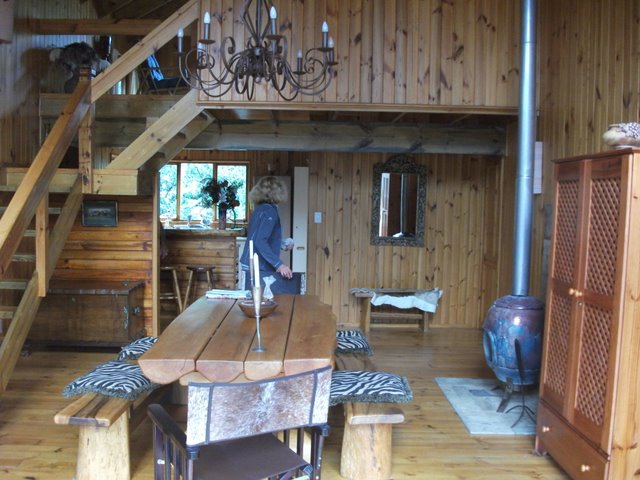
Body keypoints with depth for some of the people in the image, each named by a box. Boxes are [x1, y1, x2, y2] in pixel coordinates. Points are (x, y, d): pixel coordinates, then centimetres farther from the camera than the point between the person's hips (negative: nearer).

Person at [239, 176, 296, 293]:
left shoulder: (260, 209, 13)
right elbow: (260, 242, -23)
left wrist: (281, 245, 30)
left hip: (251, 267, 10)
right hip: (261, 269, -9)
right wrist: (279, 264, -27)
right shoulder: (270, 211, -13)